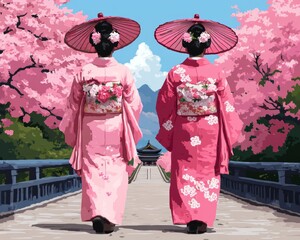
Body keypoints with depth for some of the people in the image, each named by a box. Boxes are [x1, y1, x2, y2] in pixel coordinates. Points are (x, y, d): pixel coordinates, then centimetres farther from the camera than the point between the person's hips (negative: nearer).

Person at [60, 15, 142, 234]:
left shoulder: (84, 72, -4)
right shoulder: (123, 72, -7)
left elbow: (73, 104, 3)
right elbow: (134, 104, -3)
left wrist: (71, 133, 15)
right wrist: (131, 131, 14)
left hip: (90, 128, 1)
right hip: (115, 128, -1)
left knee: (93, 171, 8)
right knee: (115, 172, 6)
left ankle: (96, 212, -3)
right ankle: (110, 217, 0)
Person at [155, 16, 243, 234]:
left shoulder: (176, 73, -6)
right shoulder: (215, 72, -7)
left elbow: (165, 104, -1)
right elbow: (226, 104, -4)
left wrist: (167, 133, 11)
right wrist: (229, 134, 6)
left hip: (183, 130, 0)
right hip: (210, 129, 0)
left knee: (185, 174, 9)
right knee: (207, 173, 9)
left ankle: (189, 218, 7)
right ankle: (203, 219, 7)